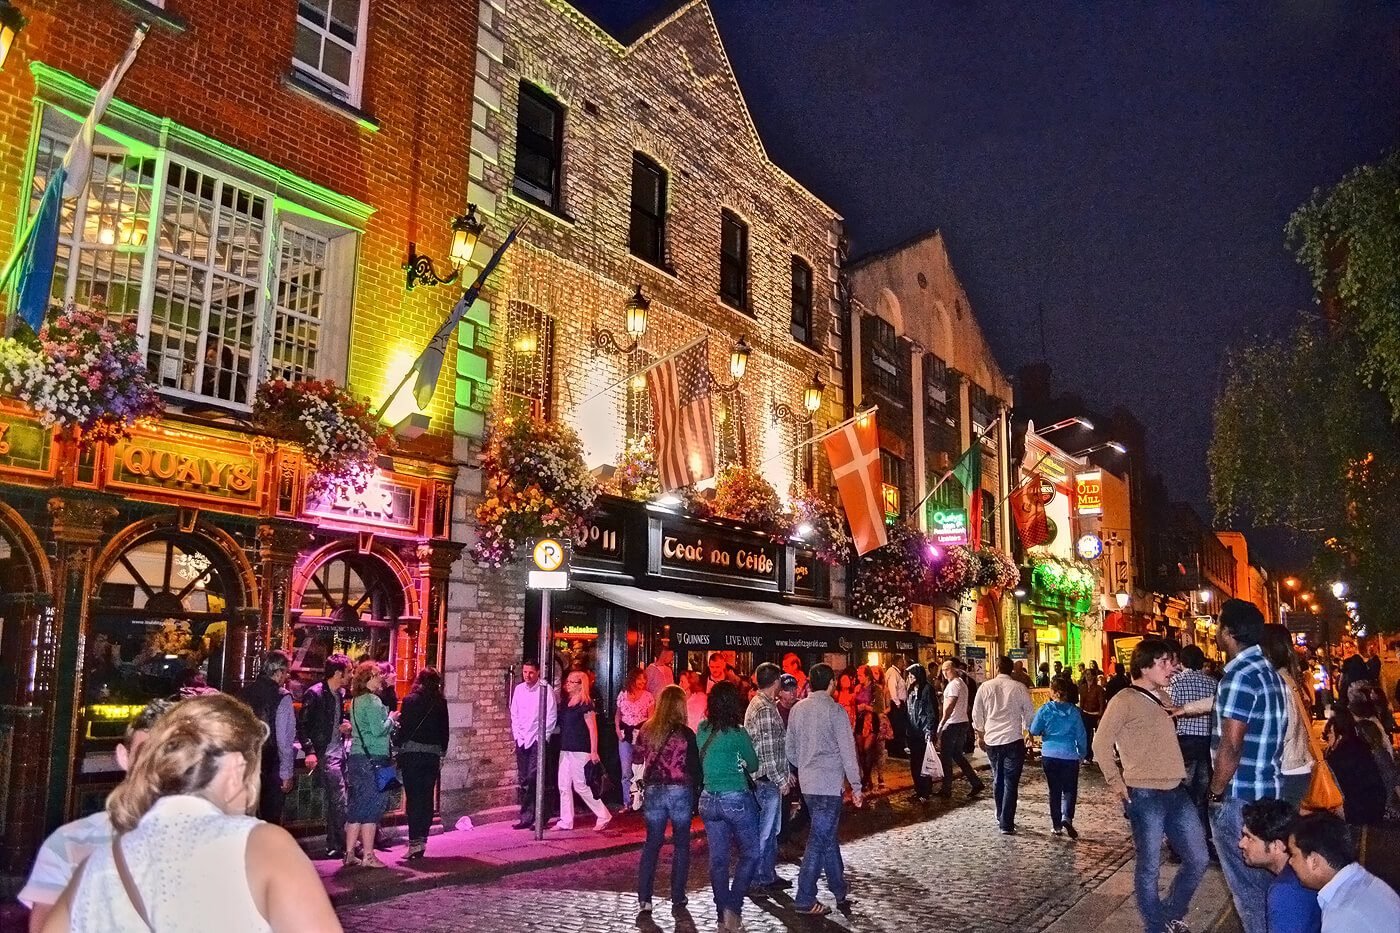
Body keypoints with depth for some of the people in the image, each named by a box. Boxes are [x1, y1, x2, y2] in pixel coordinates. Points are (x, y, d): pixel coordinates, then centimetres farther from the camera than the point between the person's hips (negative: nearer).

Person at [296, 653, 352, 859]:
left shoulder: (340, 694, 13)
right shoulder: (314, 693, -10)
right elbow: (302, 725, -11)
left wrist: (346, 726, 6)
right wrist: (310, 751, -19)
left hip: (340, 753, 7)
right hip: (324, 755, -7)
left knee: (332, 802, 10)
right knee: (340, 800, -9)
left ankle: (334, 846, 16)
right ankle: (344, 844, -3)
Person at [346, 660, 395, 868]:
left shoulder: (355, 701, 15)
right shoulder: (372, 700, -14)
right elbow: (378, 730, -20)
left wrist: (388, 720, 14)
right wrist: (390, 718, -3)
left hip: (356, 756, 9)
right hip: (373, 759, -9)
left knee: (357, 806, 13)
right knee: (372, 807, -3)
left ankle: (350, 853, 17)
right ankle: (368, 856, 0)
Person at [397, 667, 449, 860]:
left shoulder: (410, 700, -6)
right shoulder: (441, 703, 4)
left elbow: (403, 728, -7)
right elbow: (444, 731, 8)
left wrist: (398, 752, 2)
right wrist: (442, 754, 18)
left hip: (411, 753, -3)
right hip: (433, 754, 3)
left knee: (413, 798, -1)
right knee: (427, 798, 9)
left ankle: (415, 842, -4)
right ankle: (422, 840, 13)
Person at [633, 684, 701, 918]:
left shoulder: (647, 729, -1)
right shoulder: (686, 733, -10)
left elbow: (637, 759, 7)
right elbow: (694, 767, -6)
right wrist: (695, 794, 3)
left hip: (653, 791, 3)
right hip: (680, 791, -3)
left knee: (652, 843, 11)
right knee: (681, 845, 11)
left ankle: (644, 900, 7)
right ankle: (677, 899, 13)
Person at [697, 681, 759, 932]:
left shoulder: (702, 730, 1)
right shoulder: (737, 733, -12)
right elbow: (753, 765, 2)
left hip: (708, 800, 5)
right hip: (736, 799, -5)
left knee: (718, 859, 12)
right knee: (750, 854, 10)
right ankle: (733, 908, 2)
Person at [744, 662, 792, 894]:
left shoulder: (757, 704, 14)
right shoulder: (766, 709, -19)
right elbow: (768, 751, -22)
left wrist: (786, 773, 20)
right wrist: (781, 780, -16)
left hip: (766, 778, 10)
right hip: (768, 779, -10)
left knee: (771, 828, 17)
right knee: (766, 830, 0)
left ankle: (768, 874, 26)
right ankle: (762, 878, 10)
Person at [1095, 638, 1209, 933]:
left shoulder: (1161, 698, 14)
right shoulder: (1125, 700, -12)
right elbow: (1101, 744, -15)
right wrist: (1118, 784, -11)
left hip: (1176, 792, 8)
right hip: (1145, 796, -8)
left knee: (1198, 859, 13)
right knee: (1149, 867, 3)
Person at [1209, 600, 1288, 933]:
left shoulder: (1240, 675, -20)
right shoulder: (1269, 672, 9)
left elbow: (1229, 748, -22)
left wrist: (1215, 793, -11)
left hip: (1239, 797, -9)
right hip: (1267, 792, 9)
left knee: (1249, 886, 1)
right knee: (1266, 879, 18)